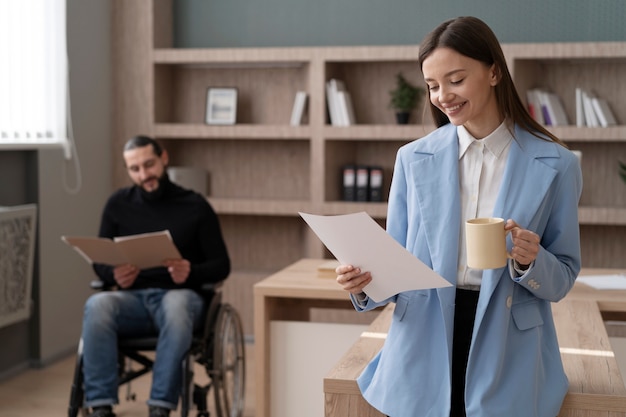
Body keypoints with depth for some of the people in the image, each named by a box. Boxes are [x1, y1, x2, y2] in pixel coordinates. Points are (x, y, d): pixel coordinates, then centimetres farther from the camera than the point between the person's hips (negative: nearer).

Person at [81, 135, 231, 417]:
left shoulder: (195, 206, 4)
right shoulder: (118, 204, 10)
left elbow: (221, 266, 4)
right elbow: (99, 262, 13)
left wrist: (191, 272, -19)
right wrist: (114, 274, -12)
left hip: (180, 295, -2)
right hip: (132, 297, 2)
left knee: (176, 306, -40)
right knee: (96, 305, -33)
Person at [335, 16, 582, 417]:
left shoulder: (554, 164, -4)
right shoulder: (414, 159, 2)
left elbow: (563, 279, 2)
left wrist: (531, 262, -20)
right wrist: (365, 282, -17)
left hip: (508, 364, -1)